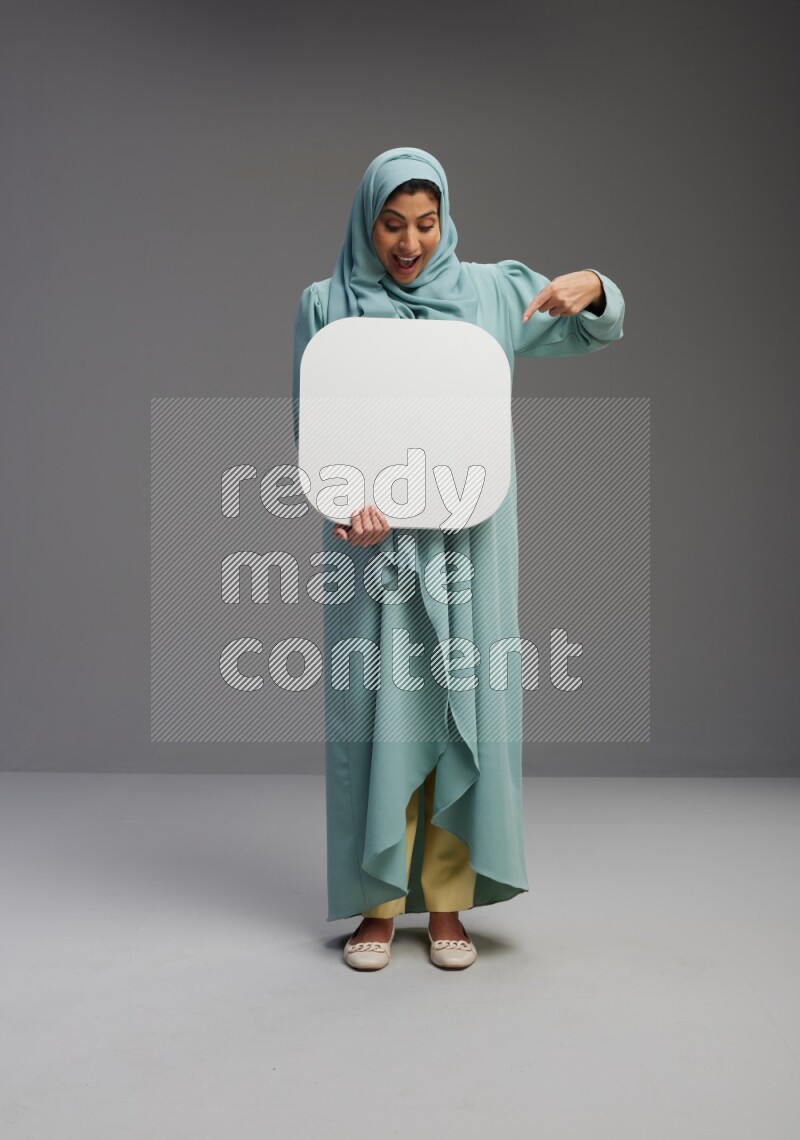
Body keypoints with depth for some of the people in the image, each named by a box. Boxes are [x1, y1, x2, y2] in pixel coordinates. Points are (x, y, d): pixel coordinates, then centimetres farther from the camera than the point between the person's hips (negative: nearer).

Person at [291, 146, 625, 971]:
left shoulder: (488, 292, 5)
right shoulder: (326, 304, 2)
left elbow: (596, 331, 13)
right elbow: (311, 423, -1)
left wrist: (592, 286, -10)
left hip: (464, 537, 1)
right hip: (370, 535, -1)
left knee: (460, 703, 3)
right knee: (376, 707, 1)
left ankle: (447, 901, 17)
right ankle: (379, 902, 15)